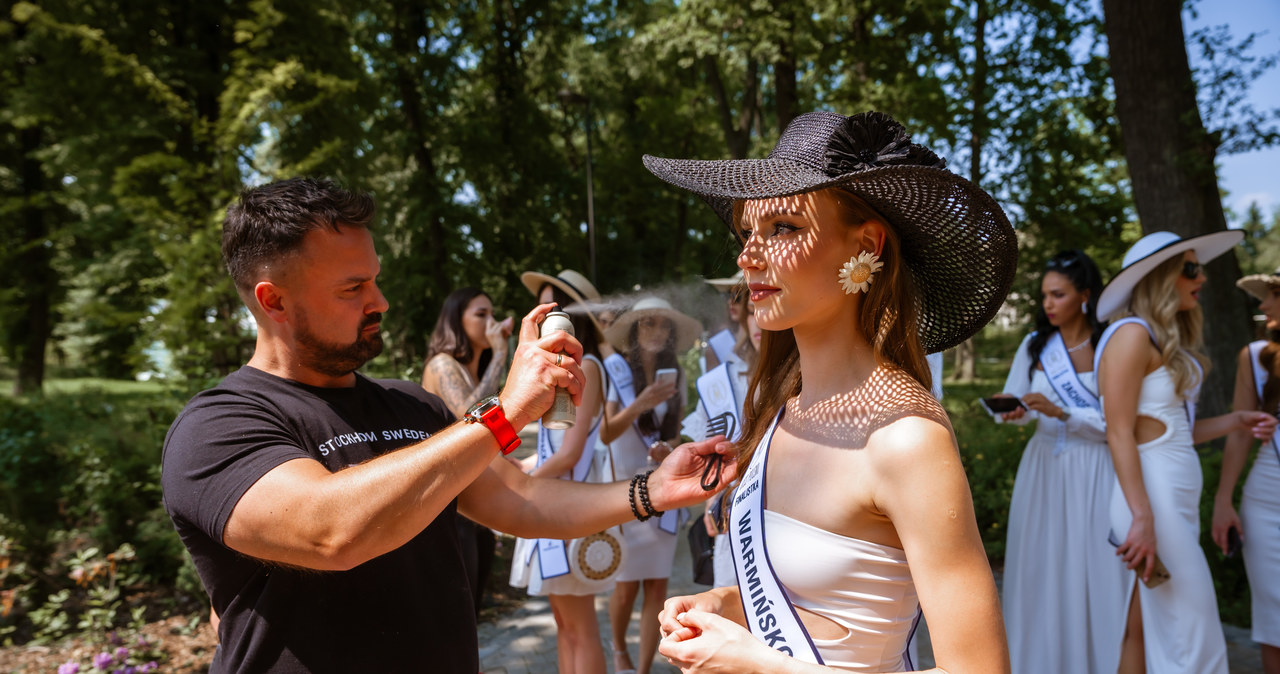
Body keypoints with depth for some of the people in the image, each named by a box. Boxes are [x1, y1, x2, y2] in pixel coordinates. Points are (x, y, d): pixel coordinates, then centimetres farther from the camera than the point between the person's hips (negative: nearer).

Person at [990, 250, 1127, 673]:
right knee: (1041, 568, 5)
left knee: (1092, 570, -2)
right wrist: (1011, 412, -12)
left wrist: (1062, 413, -20)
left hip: (1094, 473, -3)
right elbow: (1018, 406, 9)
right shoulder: (1035, 345, 7)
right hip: (1044, 467, 3)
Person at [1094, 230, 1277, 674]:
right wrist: (1143, 518, -23)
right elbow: (1120, 434, -18)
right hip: (1152, 492, -9)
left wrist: (1235, 421, 9)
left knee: (1143, 630, 13)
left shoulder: (1168, 341, 16)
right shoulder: (1133, 333, -12)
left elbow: (1171, 430, 14)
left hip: (1178, 495, 9)